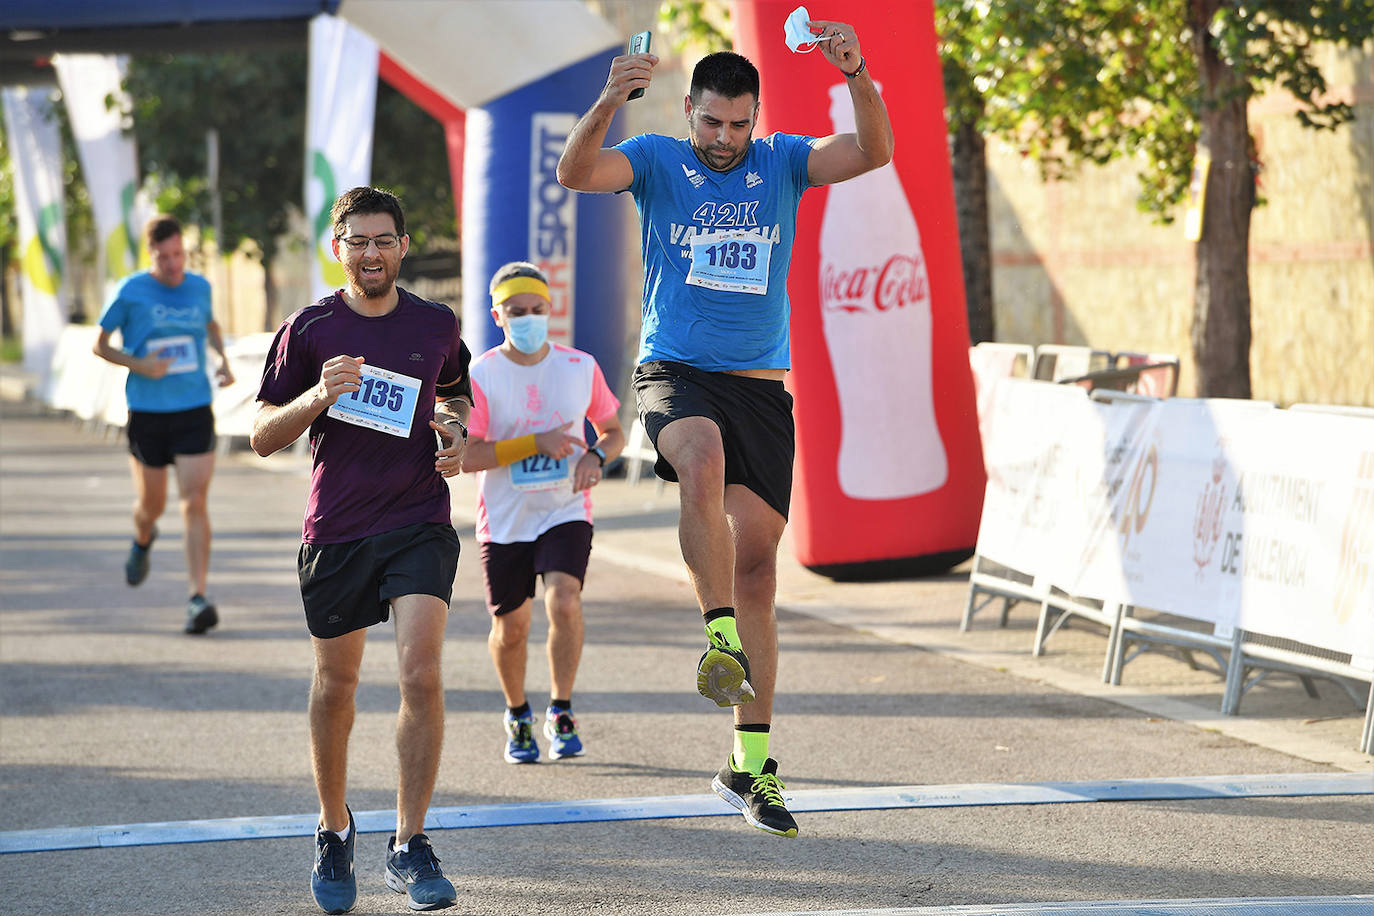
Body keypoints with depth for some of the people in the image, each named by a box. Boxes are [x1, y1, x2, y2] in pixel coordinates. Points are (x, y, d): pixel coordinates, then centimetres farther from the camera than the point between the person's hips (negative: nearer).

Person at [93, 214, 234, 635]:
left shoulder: (200, 287, 4)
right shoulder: (131, 292, -5)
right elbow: (100, 344, 2)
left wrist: (223, 359, 9)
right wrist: (139, 365, -14)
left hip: (195, 410, 1)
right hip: (147, 411, -1)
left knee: (195, 503, -11)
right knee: (151, 503, 13)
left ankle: (198, 597, -13)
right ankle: (142, 540, 51)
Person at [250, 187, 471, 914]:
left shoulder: (437, 326, 4)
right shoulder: (309, 329, -1)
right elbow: (263, 437, -1)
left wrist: (456, 431, 2)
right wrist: (317, 397, -19)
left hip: (420, 524, 0)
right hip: (335, 529, 0)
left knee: (421, 675, -16)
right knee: (335, 687, 12)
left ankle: (410, 847, -9)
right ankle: (334, 831, 33)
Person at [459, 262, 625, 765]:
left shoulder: (581, 367, 0)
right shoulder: (480, 375, -8)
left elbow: (614, 431, 13)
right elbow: (467, 456, -13)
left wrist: (596, 455, -10)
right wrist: (536, 443, -21)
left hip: (565, 513, 0)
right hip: (503, 521, 0)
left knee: (564, 602, -22)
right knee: (510, 628, 6)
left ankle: (561, 713, -4)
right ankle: (517, 717, 33)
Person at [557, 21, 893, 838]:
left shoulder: (782, 163, 8)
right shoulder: (657, 160, 2)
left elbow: (875, 153, -7)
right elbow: (576, 173, -16)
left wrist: (857, 77, -25)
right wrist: (608, 104, -34)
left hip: (760, 385, 3)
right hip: (673, 373, -3)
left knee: (757, 564, 2)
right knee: (703, 457, -39)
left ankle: (751, 764, 8)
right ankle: (721, 636, -32)